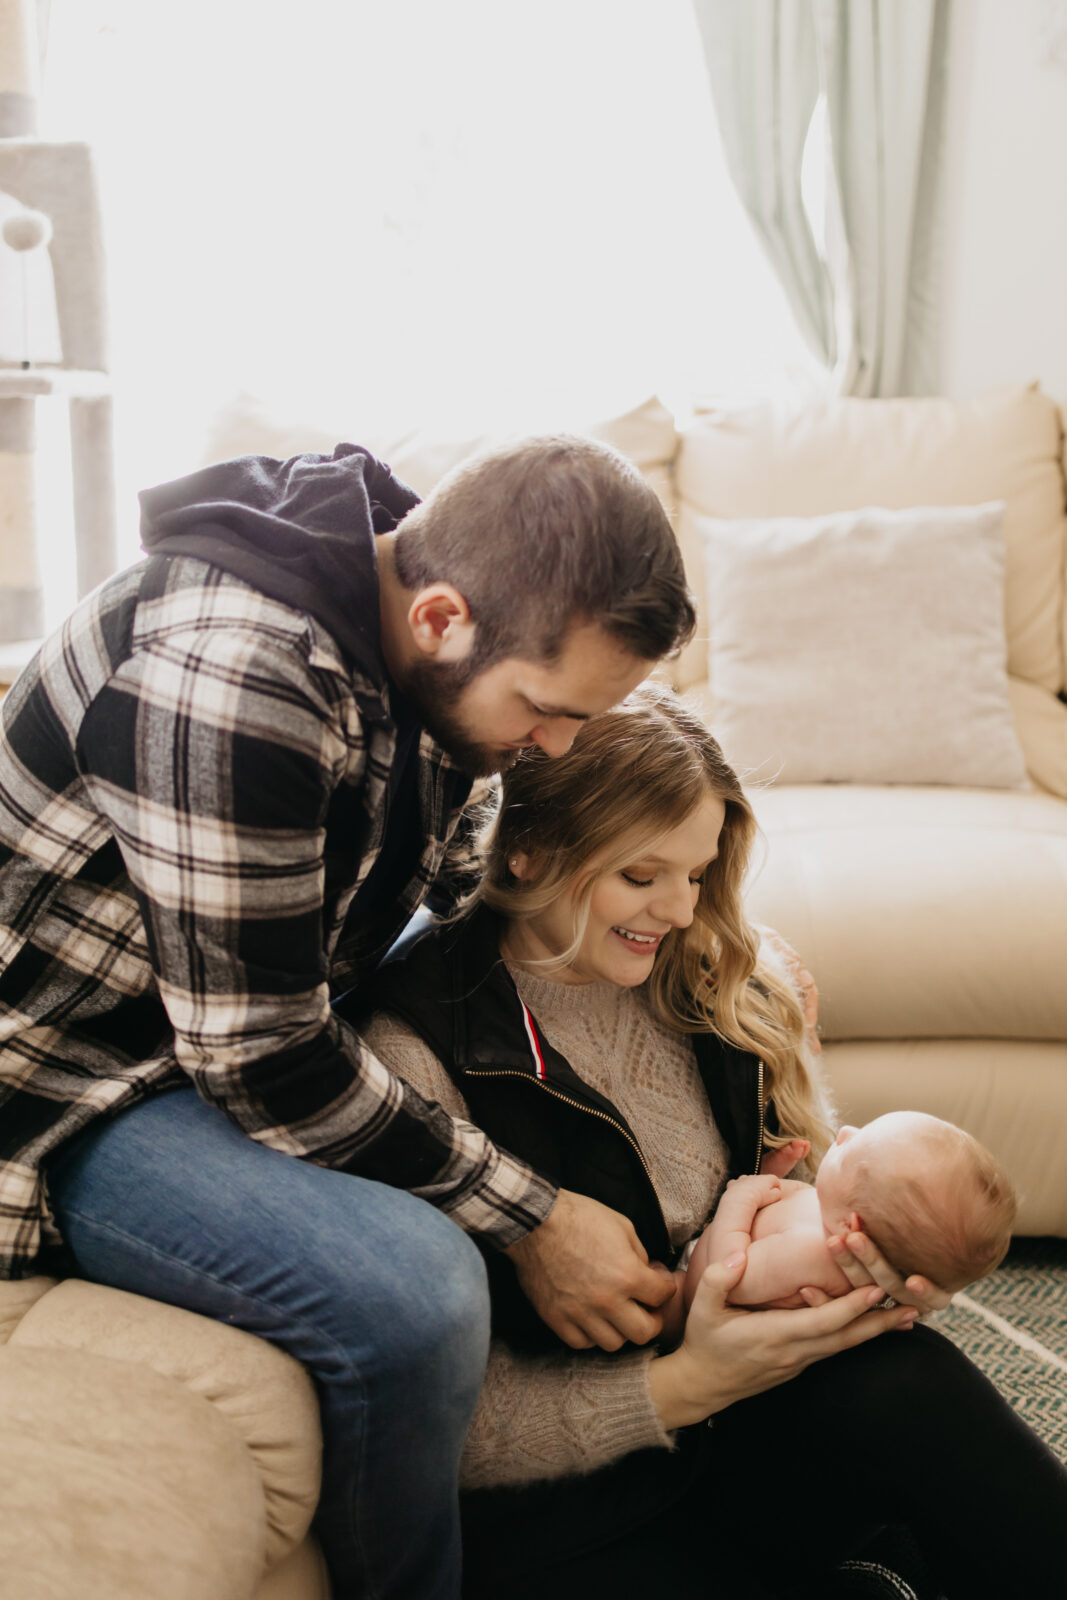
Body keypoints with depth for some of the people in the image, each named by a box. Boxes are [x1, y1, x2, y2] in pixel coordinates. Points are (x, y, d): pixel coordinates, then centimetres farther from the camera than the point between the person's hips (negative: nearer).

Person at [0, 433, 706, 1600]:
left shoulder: (426, 641, -5)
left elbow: (457, 893, 10)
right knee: (418, 1294, -31)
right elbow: (261, 1064, -28)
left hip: (277, 1010, 9)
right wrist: (528, 1222, -21)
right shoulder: (231, 682, -33)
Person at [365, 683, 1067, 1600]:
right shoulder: (420, 1055, -16)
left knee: (904, 1380, -25)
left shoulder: (721, 985, 4)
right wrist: (686, 1384, -22)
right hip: (567, 1519, -5)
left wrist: (895, 1268, -11)